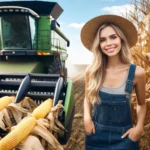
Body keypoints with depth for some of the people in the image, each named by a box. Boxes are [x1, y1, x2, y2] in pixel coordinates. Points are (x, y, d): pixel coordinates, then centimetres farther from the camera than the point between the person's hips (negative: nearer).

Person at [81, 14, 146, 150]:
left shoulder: (137, 73, -14)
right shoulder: (91, 71, -12)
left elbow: (141, 104, 2)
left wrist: (139, 127, -10)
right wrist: (87, 118, -9)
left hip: (124, 136, -1)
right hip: (97, 134, 1)